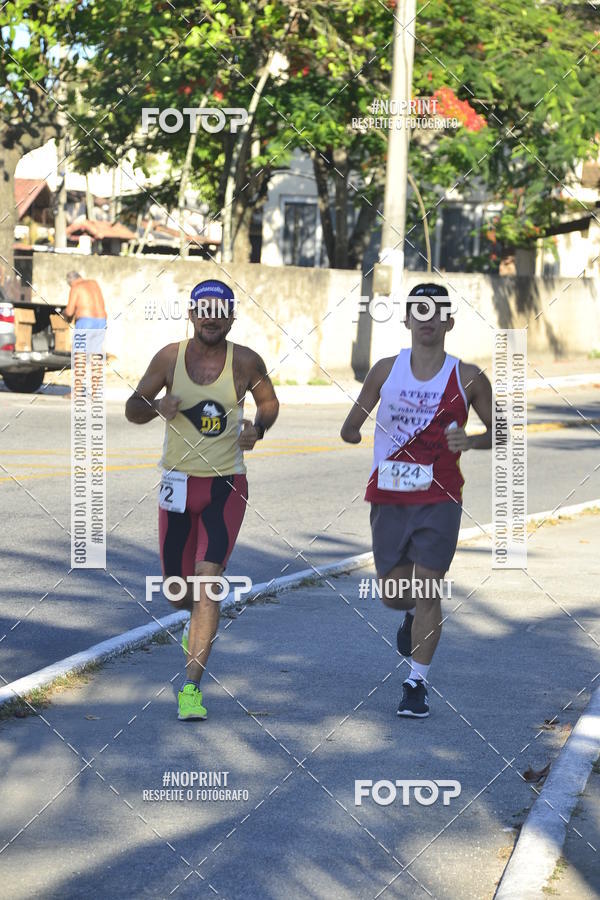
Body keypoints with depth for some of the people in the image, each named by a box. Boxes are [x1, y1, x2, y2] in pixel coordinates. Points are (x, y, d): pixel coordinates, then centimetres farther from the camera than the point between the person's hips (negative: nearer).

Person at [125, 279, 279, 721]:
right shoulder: (170, 357, -2)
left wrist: (258, 427, -8)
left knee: (208, 583, -15)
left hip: (227, 487, -2)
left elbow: (269, 401, 13)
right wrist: (156, 406, -19)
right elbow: (132, 409, 4)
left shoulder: (245, 362, -5)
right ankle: (198, 620, 49)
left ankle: (191, 688, -13)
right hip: (178, 482, 2)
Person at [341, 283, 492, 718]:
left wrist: (469, 441, -14)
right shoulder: (386, 370, 4)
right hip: (389, 498, 2)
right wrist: (352, 431, -11)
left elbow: (498, 432, 6)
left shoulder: (468, 378, -2)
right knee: (394, 594, 8)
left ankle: (417, 683, 2)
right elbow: (353, 424, 12)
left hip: (439, 499, -2)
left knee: (427, 591, -7)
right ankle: (413, 616, 45)